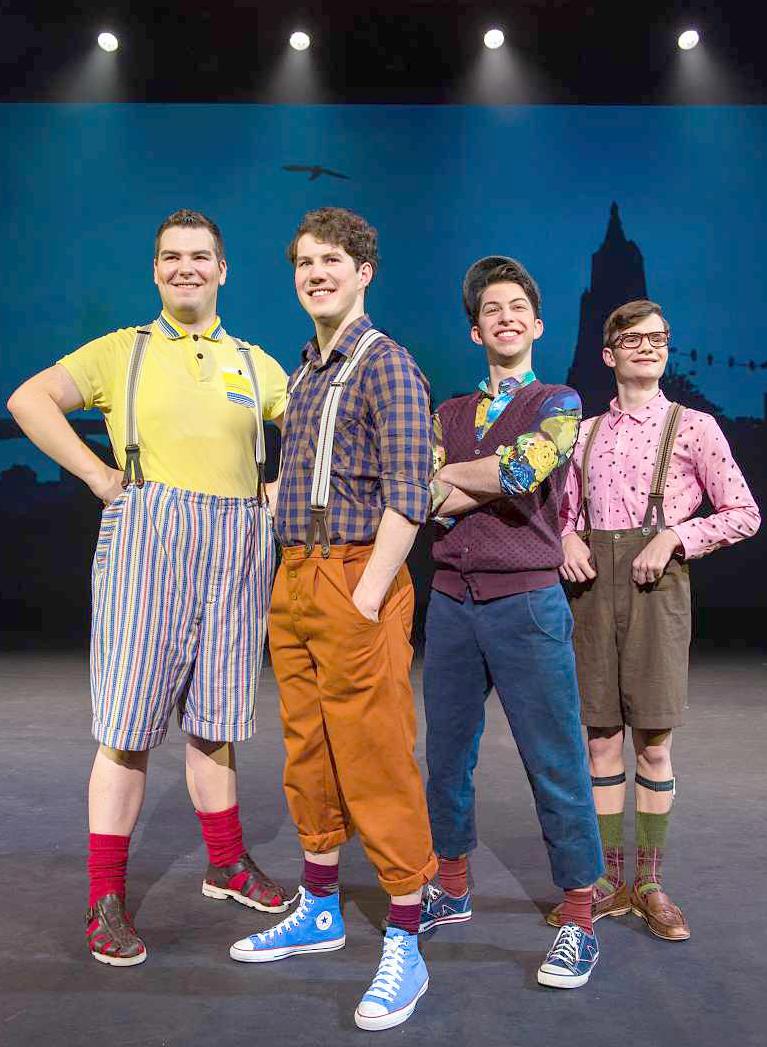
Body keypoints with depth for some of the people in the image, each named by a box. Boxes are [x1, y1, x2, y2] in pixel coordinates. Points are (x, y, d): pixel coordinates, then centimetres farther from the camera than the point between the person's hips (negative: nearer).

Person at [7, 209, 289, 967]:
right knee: (128, 723, -4)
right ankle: (105, 904, 5)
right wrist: (100, 477, -9)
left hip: (236, 547, 3)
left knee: (214, 717, 13)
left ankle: (227, 865, 29)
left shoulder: (252, 362, 17)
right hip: (147, 536, -3)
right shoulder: (123, 351, 8)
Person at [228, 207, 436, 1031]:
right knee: (307, 757, 15)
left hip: (354, 580, -8)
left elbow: (408, 497, -14)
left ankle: (404, 945, 8)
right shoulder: (302, 373, 17)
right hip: (292, 580, 8)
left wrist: (366, 599, -18)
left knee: (377, 767, -4)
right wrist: (292, 586, 13)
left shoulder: (385, 364, -7)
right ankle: (320, 912, 31)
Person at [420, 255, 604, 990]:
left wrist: (449, 473, -3)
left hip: (526, 604, -4)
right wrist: (499, 484, -10)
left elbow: (522, 470, -17)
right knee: (446, 755, 13)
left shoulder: (558, 404, 3)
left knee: (555, 764, 0)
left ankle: (578, 920, 11)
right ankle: (451, 888, 30)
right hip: (451, 602, 5)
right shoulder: (447, 414, 14)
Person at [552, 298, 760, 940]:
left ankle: (651, 884, 15)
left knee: (653, 742, 1)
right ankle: (609, 882, 17)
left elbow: (743, 514, 0)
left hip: (657, 583, -3)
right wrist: (568, 539, -2)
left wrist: (674, 537, -13)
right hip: (594, 587, 3)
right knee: (601, 739, 6)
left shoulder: (693, 427, 1)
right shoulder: (587, 433, 12)